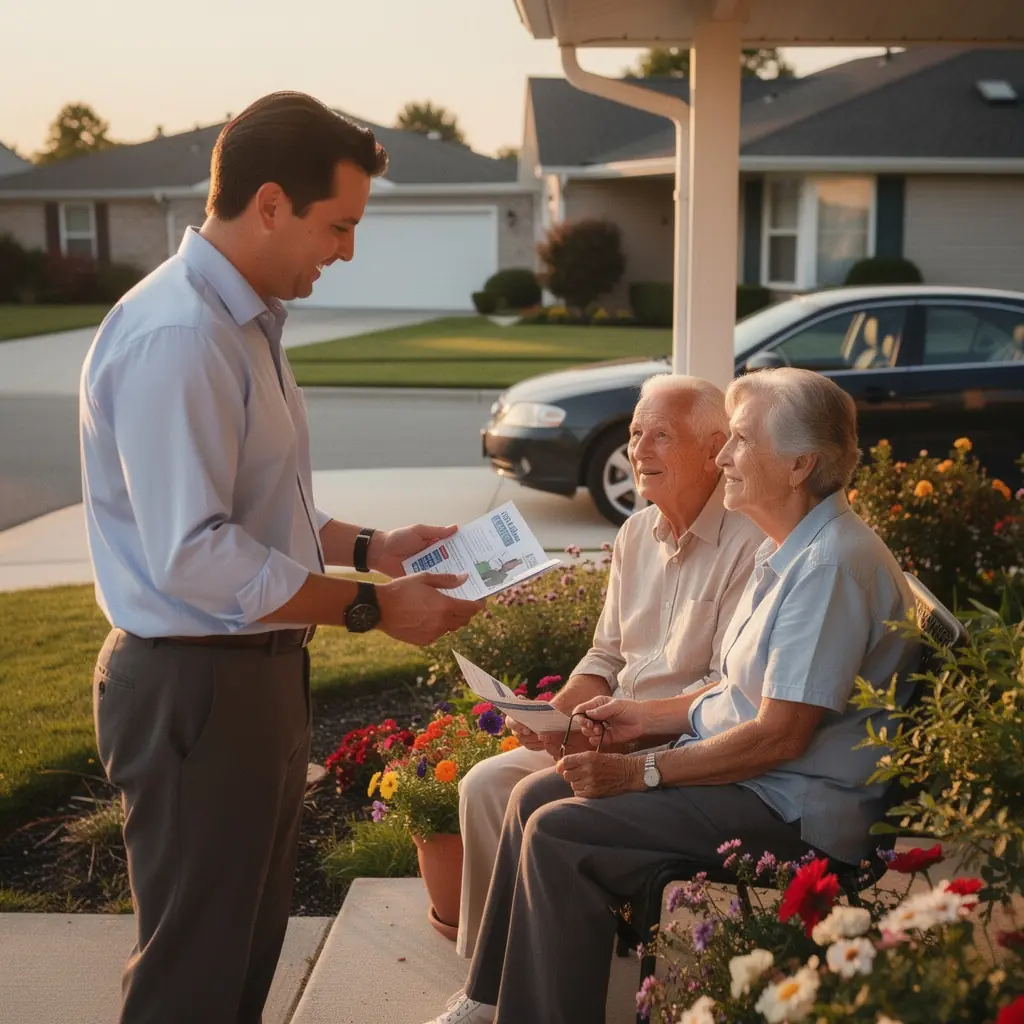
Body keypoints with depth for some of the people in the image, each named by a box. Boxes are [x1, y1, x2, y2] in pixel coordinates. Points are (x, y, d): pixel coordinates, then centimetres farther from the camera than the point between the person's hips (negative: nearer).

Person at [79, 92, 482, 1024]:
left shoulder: (247, 321, 11)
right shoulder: (174, 338, -22)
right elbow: (195, 557, -26)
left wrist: (369, 548, 7)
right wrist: (372, 608, -20)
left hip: (259, 668, 10)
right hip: (195, 686, -10)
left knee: (252, 941, 21)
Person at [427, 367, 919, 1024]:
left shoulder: (831, 564, -22)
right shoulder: (788, 551, 11)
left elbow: (780, 736, -24)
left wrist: (640, 771, -19)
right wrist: (648, 716, 10)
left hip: (790, 804, -10)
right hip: (740, 765, 10)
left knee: (559, 833, -18)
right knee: (535, 795, 5)